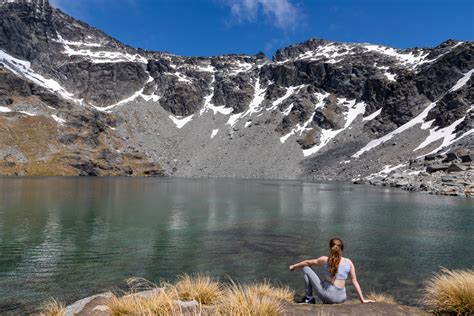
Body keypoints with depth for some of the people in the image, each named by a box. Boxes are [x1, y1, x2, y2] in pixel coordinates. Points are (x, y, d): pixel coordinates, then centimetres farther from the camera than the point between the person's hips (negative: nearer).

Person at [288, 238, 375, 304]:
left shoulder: (325, 260, -4)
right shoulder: (349, 262, 1)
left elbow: (307, 263, 9)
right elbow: (355, 281, 5)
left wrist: (294, 266, 26)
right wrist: (362, 300, 14)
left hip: (326, 294, -4)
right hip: (340, 298, 4)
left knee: (306, 269, 8)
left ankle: (309, 299, 10)